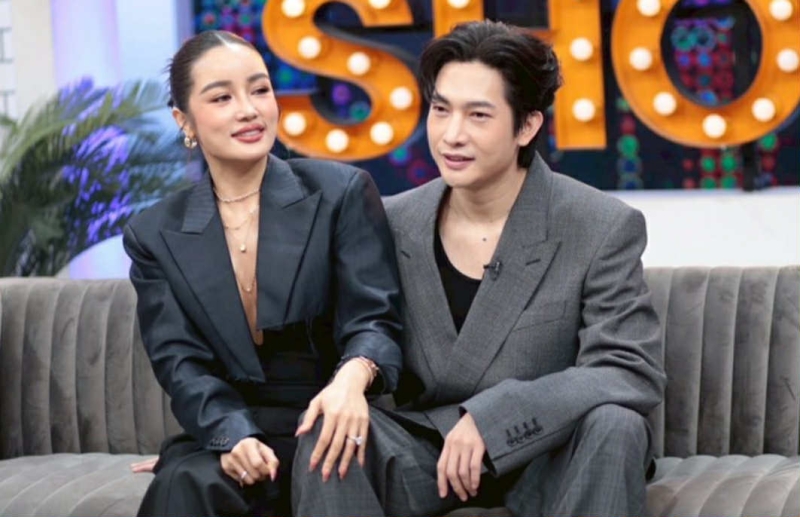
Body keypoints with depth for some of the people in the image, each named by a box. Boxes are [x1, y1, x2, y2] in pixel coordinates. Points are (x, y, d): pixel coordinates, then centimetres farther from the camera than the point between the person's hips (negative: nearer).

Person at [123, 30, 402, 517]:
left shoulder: (342, 192, 2)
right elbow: (179, 362, 0)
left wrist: (353, 377, -31)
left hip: (329, 428, 0)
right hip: (225, 436, 1)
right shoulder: (157, 235, 8)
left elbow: (374, 319, -6)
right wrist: (234, 437, -21)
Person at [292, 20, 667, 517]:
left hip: (550, 456, -2)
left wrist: (490, 417, -29)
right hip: (428, 449, 2)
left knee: (614, 425, -33)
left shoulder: (603, 228, -11)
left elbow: (634, 374, -19)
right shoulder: (392, 225, -1)